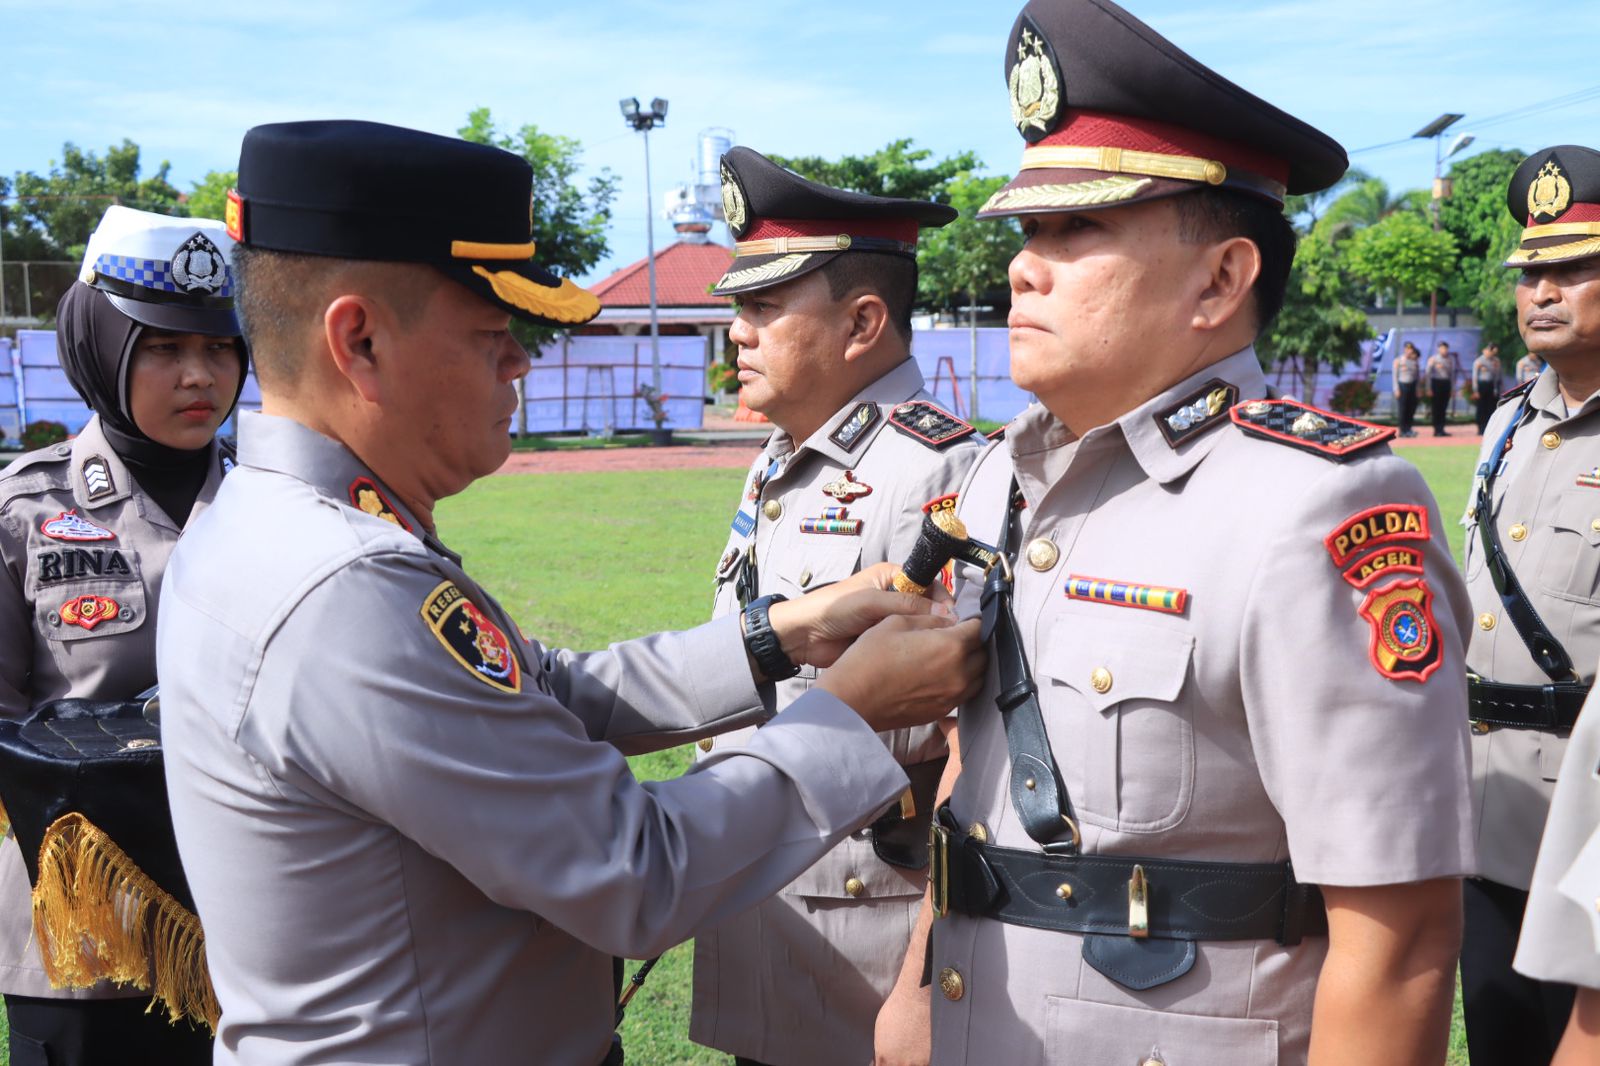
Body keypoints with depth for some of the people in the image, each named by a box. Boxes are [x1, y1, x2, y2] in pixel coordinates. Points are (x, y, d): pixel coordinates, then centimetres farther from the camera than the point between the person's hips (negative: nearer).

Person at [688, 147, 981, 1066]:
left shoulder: (942, 474, -18)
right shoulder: (773, 473, 12)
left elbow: (973, 752, -21)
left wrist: (924, 985, -20)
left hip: (866, 946, -8)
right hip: (747, 924, 8)